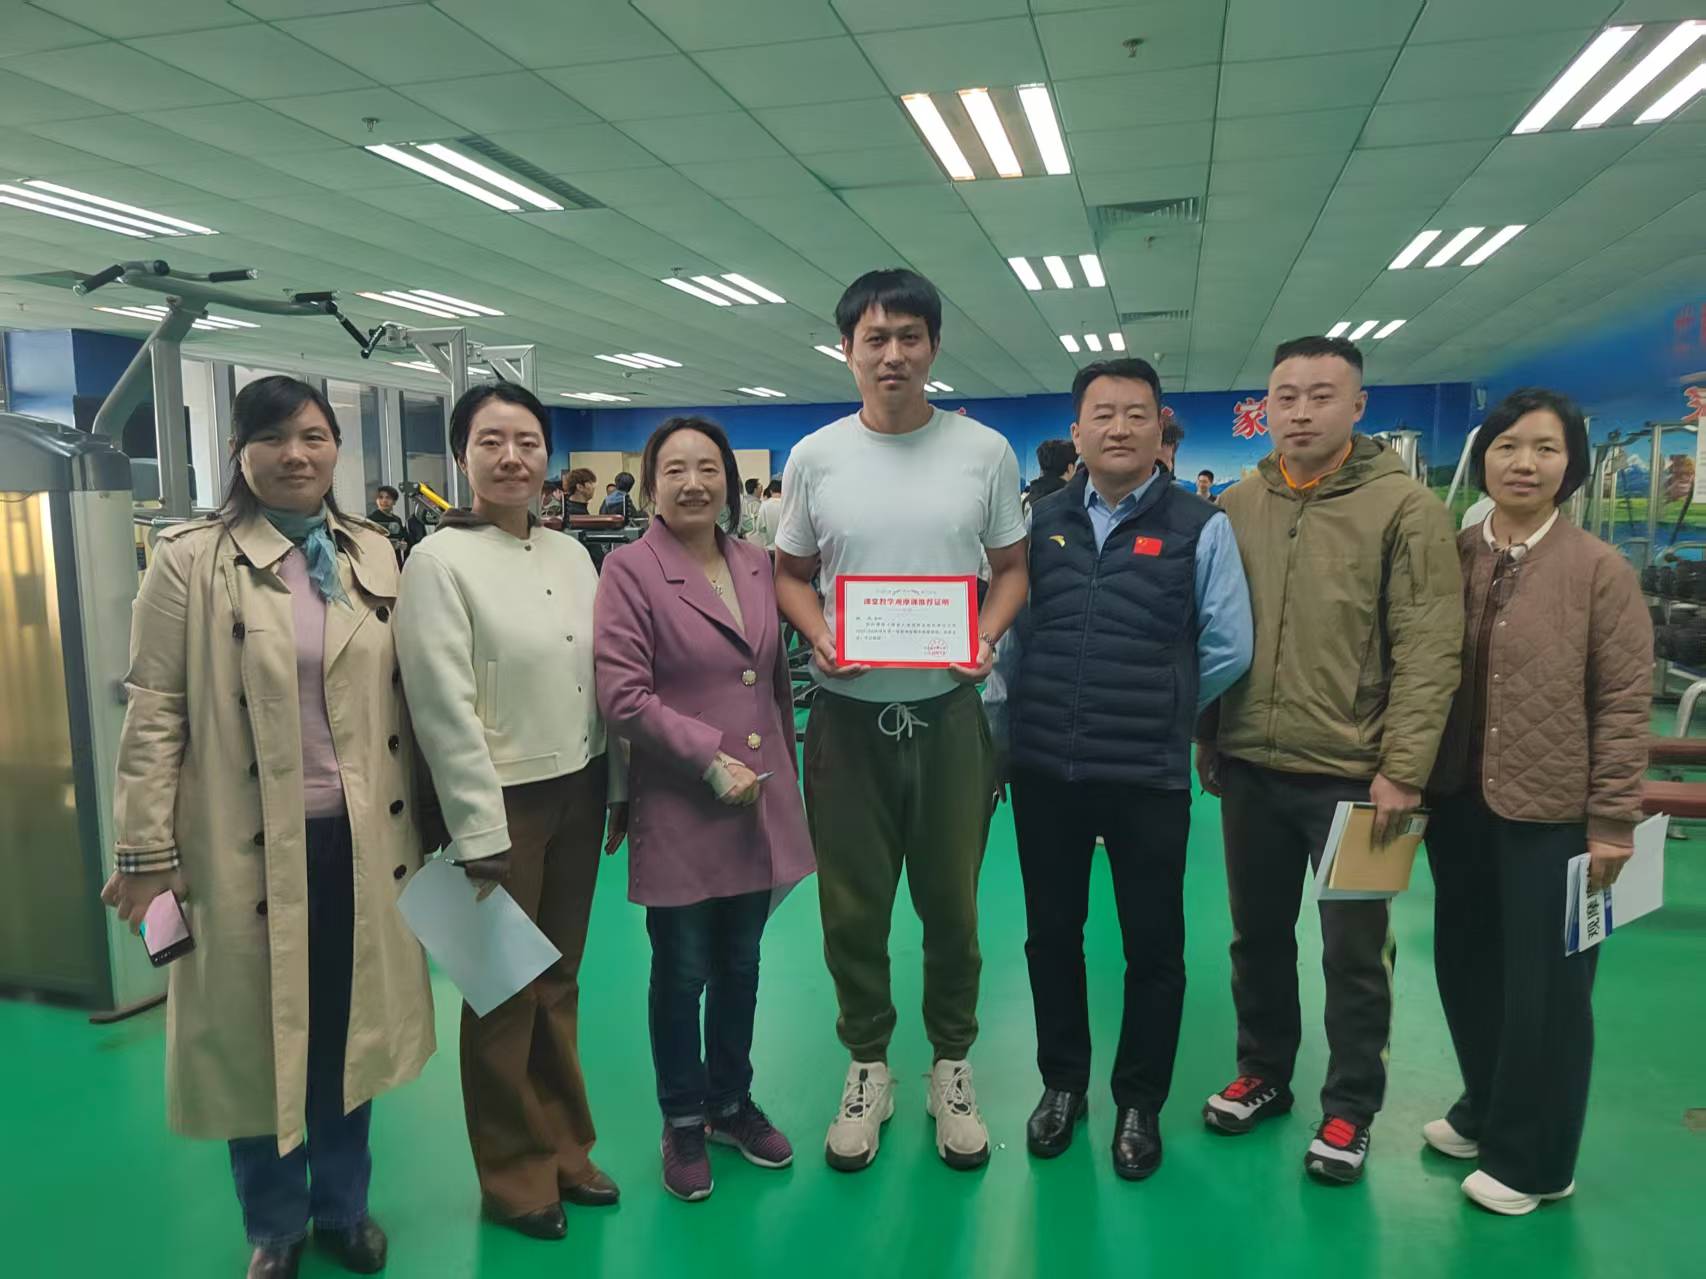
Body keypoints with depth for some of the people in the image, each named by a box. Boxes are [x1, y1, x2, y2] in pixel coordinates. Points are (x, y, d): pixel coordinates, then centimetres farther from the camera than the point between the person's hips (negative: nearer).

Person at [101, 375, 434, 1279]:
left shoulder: (374, 554, 6)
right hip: (250, 844, -3)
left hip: (359, 838, 3)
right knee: (260, 1035, 12)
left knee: (349, 1028, 15)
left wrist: (417, 820, 9)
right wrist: (148, 851, -7)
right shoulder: (190, 561, -5)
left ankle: (342, 1206, 37)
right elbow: (154, 713, -6)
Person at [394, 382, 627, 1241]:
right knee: (505, 994, 9)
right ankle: (513, 1175, 27)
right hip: (505, 803, -5)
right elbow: (444, 708, -15)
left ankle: (565, 1150, 34)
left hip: (577, 792, 6)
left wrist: (618, 789, 11)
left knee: (558, 983, 17)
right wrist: (478, 830, -16)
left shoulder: (571, 555, 7)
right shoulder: (440, 560, -11)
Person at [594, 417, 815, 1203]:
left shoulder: (756, 565, 8)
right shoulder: (630, 569, -8)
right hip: (679, 813, -4)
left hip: (761, 806, 5)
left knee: (741, 967, 18)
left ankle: (732, 1101, 39)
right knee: (683, 974, 10)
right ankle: (683, 1122, 32)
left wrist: (783, 771, 14)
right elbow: (622, 697, -14)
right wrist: (710, 758, -18)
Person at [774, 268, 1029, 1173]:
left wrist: (987, 635, -12)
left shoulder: (985, 452, 1)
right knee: (853, 905, 10)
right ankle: (868, 1065, 31)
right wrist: (819, 636, -12)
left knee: (952, 901, 11)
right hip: (848, 710, 1)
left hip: (948, 706, 0)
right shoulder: (814, 458, 2)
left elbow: (1012, 567, 7)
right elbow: (790, 574, 8)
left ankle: (951, 1065, 32)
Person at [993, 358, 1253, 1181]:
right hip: (1043, 769, 3)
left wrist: (1155, 715, 3)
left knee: (1153, 945, 10)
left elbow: (1228, 651, -3)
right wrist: (1037, 710, 5)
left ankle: (1139, 1103, 31)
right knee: (1051, 933, 15)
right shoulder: (1040, 521, 6)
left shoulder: (1200, 529, -3)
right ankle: (1061, 1083, 36)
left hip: (1150, 776, -2)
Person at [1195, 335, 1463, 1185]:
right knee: (1257, 936, 18)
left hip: (1351, 775, -4)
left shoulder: (1404, 507, -7)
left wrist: (1403, 768, -15)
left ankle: (1350, 1108, 28)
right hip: (1248, 768, 4)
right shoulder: (1235, 507, 6)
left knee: (1354, 954, 9)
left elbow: (1429, 651, -11)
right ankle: (1263, 1073, 37)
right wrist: (1205, 737, 9)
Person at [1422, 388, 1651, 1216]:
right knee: (1466, 963, 17)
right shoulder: (1452, 556, 2)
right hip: (1458, 800, 4)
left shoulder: (1600, 570, -8)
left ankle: (1533, 1160, 27)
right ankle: (1484, 1110, 39)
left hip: (1551, 811, -4)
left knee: (1543, 984, 9)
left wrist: (1612, 822, -10)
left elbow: (1624, 704, -8)